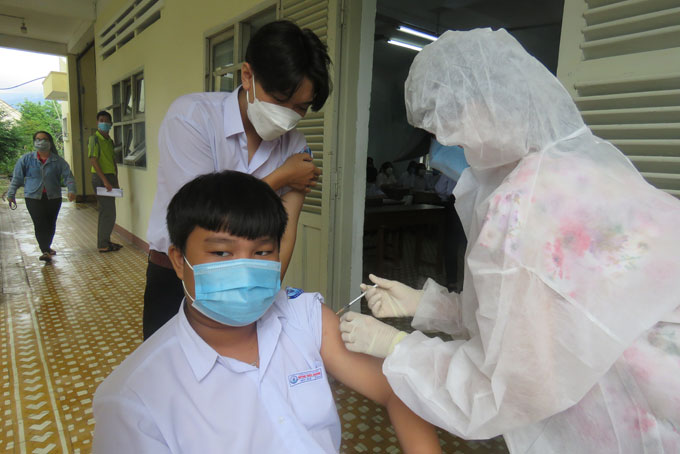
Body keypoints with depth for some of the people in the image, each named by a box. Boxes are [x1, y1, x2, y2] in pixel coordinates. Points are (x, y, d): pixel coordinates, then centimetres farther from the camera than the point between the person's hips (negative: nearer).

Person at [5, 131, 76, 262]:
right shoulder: (26, 159, 5)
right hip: (34, 197, -1)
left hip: (53, 197, 1)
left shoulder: (58, 161, 3)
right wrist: (11, 194, 9)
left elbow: (68, 176, -2)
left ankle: (47, 247, 31)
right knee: (40, 224, -10)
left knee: (51, 224, 10)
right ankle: (46, 251, -10)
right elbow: (17, 178, 9)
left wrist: (71, 190, -18)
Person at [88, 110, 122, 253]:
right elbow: (93, 160, -17)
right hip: (100, 178, -8)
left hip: (110, 178, 8)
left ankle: (105, 241, 22)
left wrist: (116, 181, 15)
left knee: (107, 212, 13)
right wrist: (105, 180, -21)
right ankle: (103, 245, -1)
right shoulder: (94, 138, -9)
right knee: (108, 212, -8)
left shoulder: (110, 140, 17)